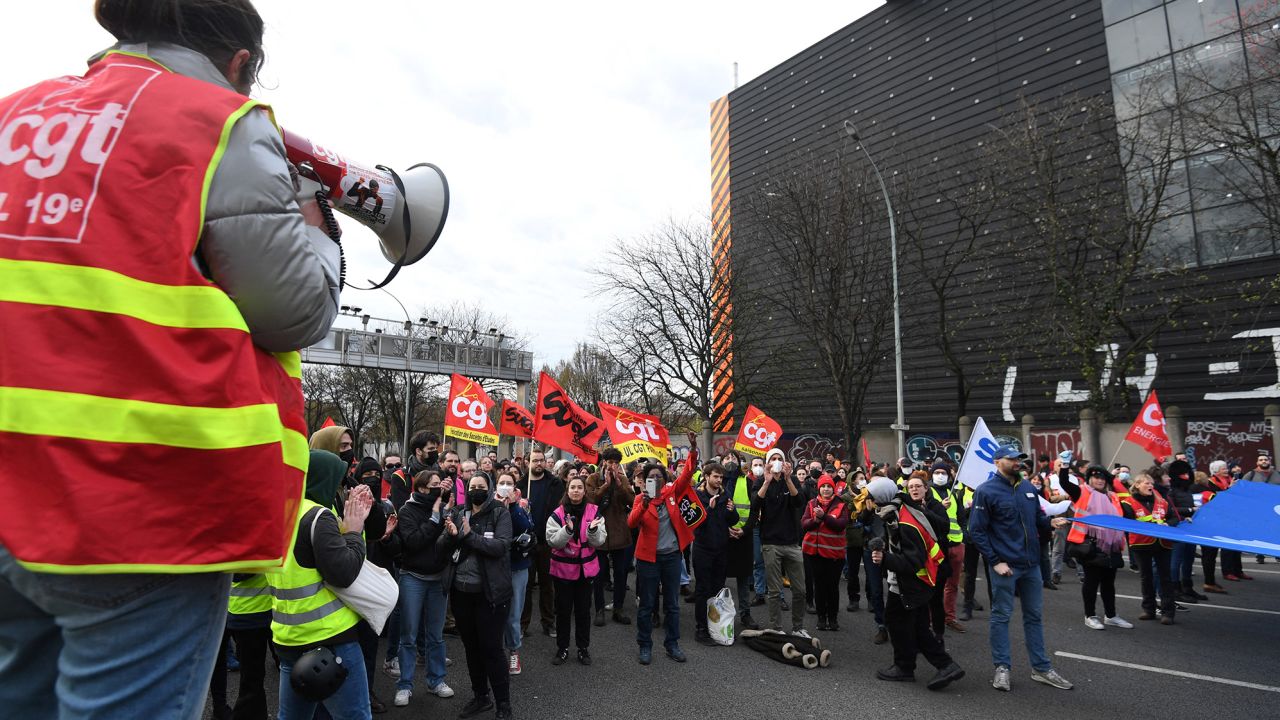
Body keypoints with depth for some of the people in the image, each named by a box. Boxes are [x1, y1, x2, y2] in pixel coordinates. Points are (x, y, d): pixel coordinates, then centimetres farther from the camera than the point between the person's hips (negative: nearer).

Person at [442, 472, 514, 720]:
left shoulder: (499, 512, -7)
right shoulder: (458, 512, 6)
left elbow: (501, 545, -19)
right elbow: (445, 548, 2)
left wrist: (469, 536, -24)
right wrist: (451, 535, -19)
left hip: (490, 592, -5)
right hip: (461, 590, 5)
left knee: (491, 647, 1)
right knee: (471, 647, 17)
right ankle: (480, 697, 34)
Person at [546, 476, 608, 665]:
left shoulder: (594, 512, -4)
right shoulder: (558, 514, -7)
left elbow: (599, 541, -5)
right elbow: (552, 541, -14)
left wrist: (593, 530, -26)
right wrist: (568, 529, -29)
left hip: (586, 567, 1)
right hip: (563, 568, -1)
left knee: (583, 610, 12)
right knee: (563, 609, 9)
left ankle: (583, 648, 28)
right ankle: (562, 648, 26)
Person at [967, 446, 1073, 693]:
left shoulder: (1027, 487, 7)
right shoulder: (986, 491, -12)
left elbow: (1037, 516, 19)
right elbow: (976, 531, -13)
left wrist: (1050, 521, -4)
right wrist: (995, 561, -16)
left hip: (1031, 563, 6)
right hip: (1005, 565, -6)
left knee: (1033, 616, 15)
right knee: (1001, 616, 4)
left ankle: (1041, 668, 26)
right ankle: (1002, 667, 15)